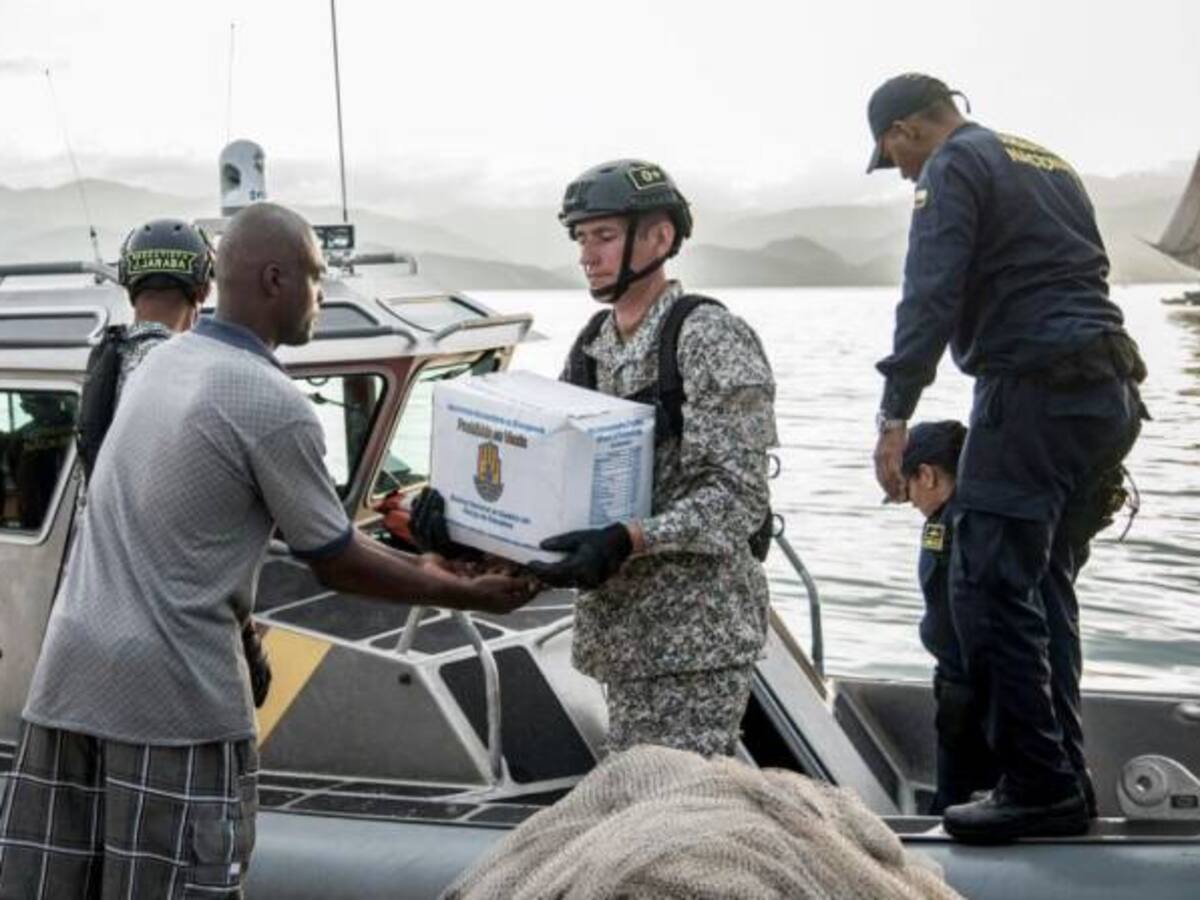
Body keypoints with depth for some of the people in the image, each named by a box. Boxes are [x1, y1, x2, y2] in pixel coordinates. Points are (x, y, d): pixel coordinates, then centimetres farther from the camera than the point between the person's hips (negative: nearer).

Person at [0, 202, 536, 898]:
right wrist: (466, 593, 8)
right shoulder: (275, 404, -14)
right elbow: (335, 564, -4)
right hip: (173, 689, -8)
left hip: (73, 665, 8)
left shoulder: (161, 361, 12)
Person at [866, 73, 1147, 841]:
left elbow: (930, 298, -15)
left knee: (990, 589, -6)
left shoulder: (955, 166, -1)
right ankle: (1064, 782, 18)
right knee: (1042, 588, 15)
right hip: (1109, 392, 9)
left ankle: (1039, 788, -5)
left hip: (1035, 390, -9)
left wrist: (895, 417, -17)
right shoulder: (1049, 164, 25)